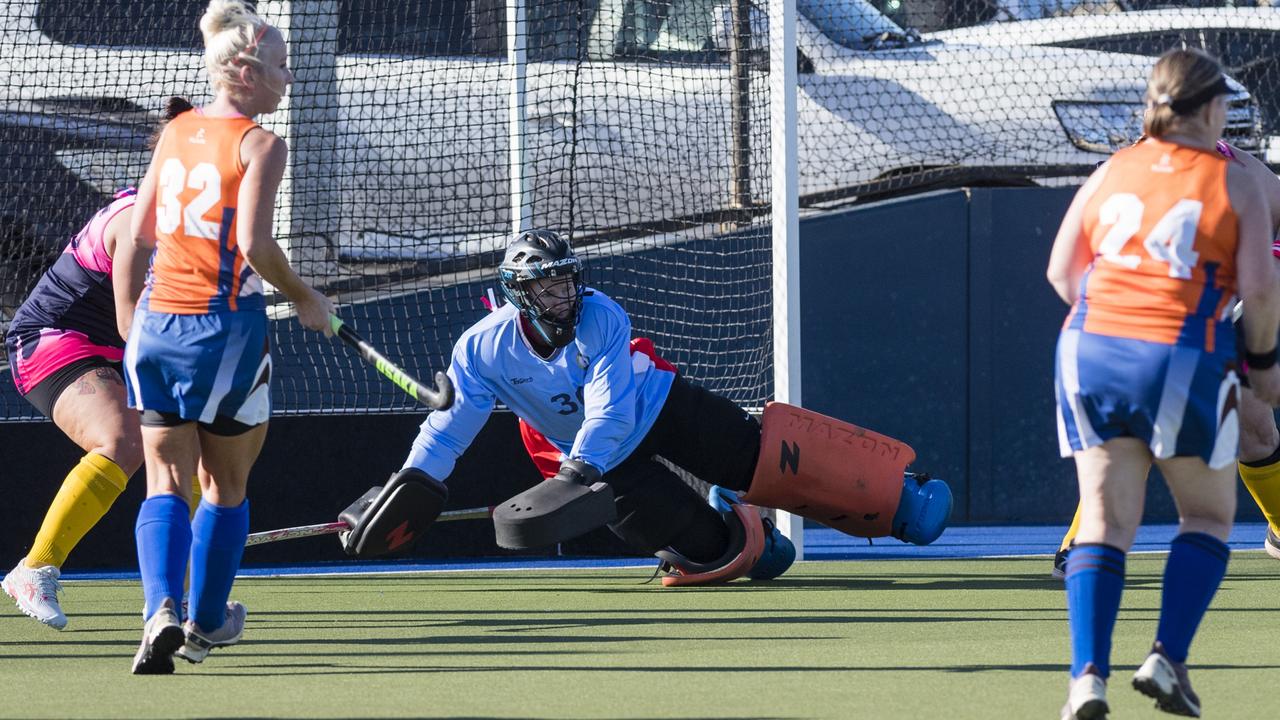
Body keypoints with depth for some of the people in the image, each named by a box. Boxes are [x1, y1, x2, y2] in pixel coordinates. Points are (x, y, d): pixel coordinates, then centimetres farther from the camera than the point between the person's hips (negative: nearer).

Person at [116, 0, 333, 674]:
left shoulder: (175, 132, 8)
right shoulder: (259, 143, -10)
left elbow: (134, 241, 11)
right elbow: (255, 245, -20)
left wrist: (128, 326, 20)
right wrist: (306, 300, -5)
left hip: (155, 321, 4)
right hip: (224, 327, -4)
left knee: (165, 482, 3)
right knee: (226, 484, 15)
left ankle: (162, 611, -19)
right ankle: (206, 624, 25)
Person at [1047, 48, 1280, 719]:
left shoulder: (1110, 172, 11)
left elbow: (1061, 271, 13)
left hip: (1091, 355, 3)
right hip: (1184, 361, -3)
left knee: (1104, 521, 7)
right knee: (1208, 517, 16)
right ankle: (1167, 658, 1)